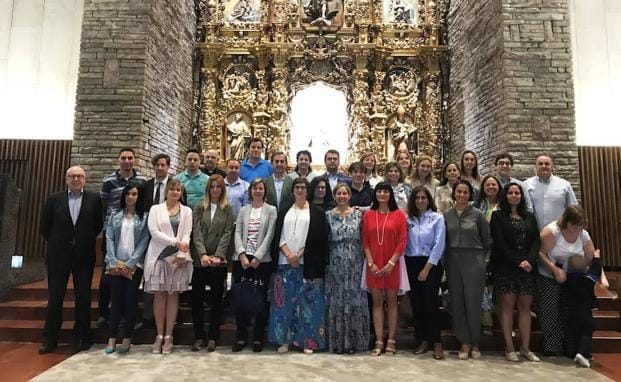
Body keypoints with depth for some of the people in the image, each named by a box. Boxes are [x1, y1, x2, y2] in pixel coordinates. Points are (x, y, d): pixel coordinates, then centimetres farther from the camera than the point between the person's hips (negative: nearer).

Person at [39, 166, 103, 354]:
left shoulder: (94, 199, 0)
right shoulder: (54, 199, 3)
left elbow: (98, 224, 5)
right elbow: (45, 226, 8)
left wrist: (86, 241, 4)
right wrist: (56, 243, 9)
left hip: (84, 255, -1)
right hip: (58, 255, 1)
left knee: (83, 297, 6)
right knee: (55, 297, 8)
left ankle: (81, 337, 18)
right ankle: (50, 338, 21)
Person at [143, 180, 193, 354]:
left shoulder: (187, 211, 10)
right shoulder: (155, 209, 8)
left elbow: (187, 234, 1)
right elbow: (153, 231, -4)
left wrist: (181, 255, -12)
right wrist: (175, 242, -14)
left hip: (178, 257, 1)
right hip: (159, 256, 0)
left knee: (173, 295, 3)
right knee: (159, 295, 2)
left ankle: (168, 336, 10)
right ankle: (159, 335, 12)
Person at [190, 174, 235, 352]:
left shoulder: (228, 210, 6)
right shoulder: (199, 208, 8)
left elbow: (227, 234, -3)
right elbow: (196, 232, -2)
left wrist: (218, 256, -15)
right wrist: (203, 254, -15)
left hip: (219, 261, -1)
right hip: (199, 260, 1)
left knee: (216, 299, 6)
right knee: (197, 298, 5)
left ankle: (213, 337, 16)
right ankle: (199, 336, 18)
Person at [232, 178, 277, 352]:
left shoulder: (271, 210, 4)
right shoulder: (243, 210, 13)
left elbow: (269, 235, -5)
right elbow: (237, 233, 5)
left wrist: (257, 257, -12)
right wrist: (242, 255, -9)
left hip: (262, 259, -2)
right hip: (241, 258, 3)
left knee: (260, 299, 1)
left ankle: (258, 337, 15)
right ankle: (241, 336, 18)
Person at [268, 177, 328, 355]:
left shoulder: (317, 212, 5)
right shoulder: (284, 212, 13)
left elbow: (318, 239, -2)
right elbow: (278, 236, 6)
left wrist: (300, 254, -10)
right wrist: (289, 254, -9)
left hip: (308, 264, -2)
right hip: (285, 262, 3)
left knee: (308, 301, 0)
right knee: (285, 300, 5)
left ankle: (308, 340, 10)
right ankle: (284, 339, 14)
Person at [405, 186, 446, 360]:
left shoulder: (437, 218, -2)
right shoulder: (408, 219, 8)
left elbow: (439, 245, -8)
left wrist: (427, 268, -10)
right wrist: (406, 266, -5)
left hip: (431, 264, -3)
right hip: (411, 264, 4)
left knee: (431, 302, -5)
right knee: (416, 303, 7)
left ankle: (436, 343, 6)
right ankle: (423, 341, 19)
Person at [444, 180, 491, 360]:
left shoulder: (477, 215, -1)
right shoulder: (447, 215, 5)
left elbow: (487, 239, 5)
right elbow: (443, 239, 9)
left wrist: (479, 256, 8)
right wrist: (448, 257, 3)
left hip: (474, 262, -2)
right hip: (453, 262, 3)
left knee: (473, 302, 3)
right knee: (457, 303, 6)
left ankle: (475, 343, 20)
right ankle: (464, 342, 18)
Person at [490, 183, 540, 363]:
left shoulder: (529, 217, 16)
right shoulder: (498, 216, 3)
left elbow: (536, 240, 6)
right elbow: (499, 242, -6)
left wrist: (529, 260, -11)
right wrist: (517, 262, -14)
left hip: (527, 267, 4)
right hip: (505, 267, -4)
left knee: (525, 306, 5)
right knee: (507, 305, -2)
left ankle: (525, 348, 12)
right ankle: (509, 348, 4)